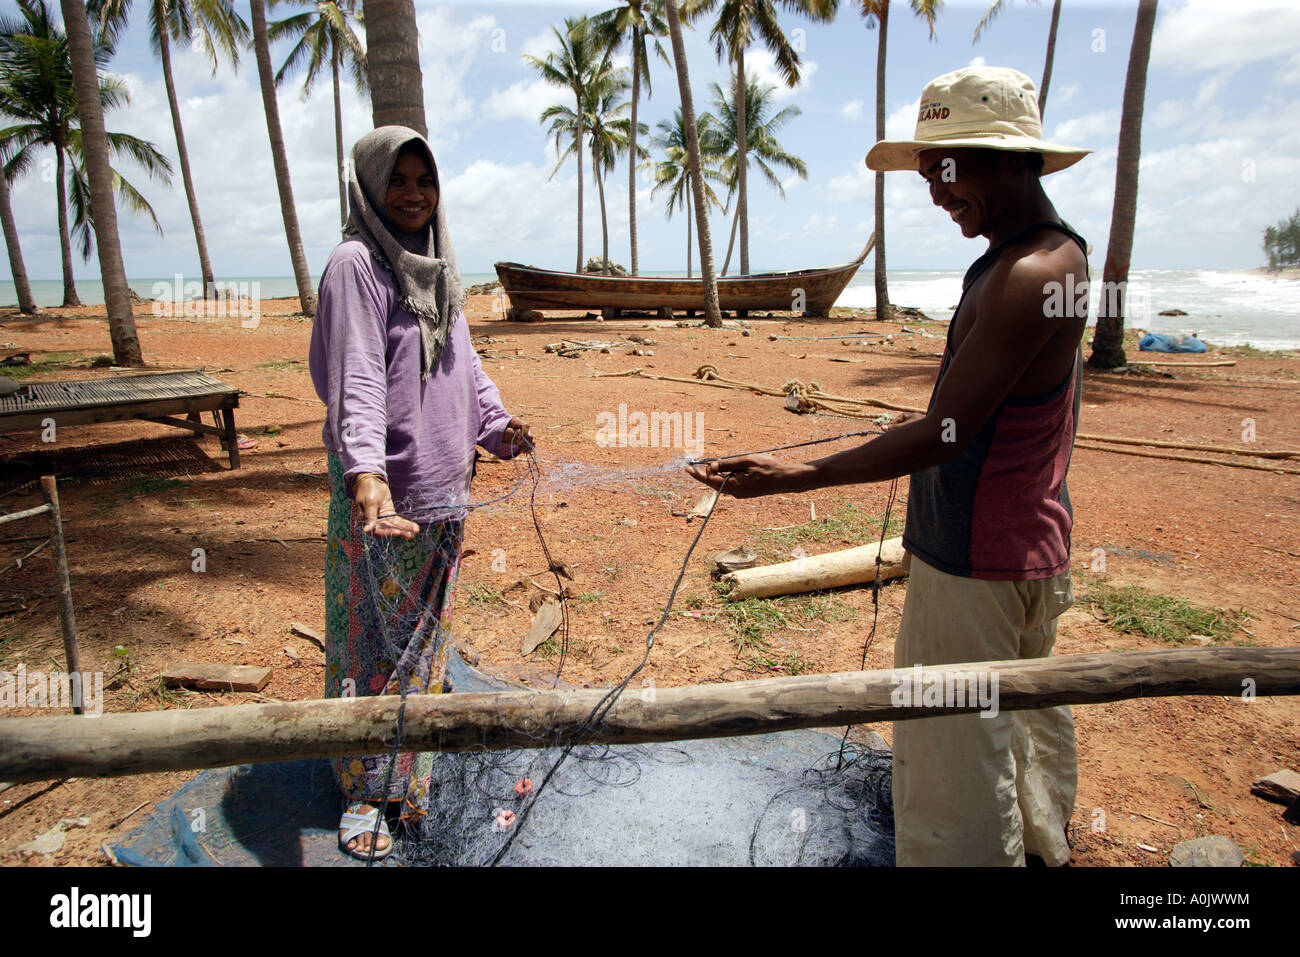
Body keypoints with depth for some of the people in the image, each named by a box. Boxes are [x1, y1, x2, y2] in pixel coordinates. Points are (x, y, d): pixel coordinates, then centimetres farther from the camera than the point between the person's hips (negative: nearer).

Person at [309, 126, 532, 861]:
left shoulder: (437, 263, 13)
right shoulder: (355, 264, -11)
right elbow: (356, 378, -23)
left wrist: (496, 423, 0)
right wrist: (364, 468, -37)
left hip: (443, 485, 8)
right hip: (382, 488, -7)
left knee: (426, 626, 19)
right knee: (374, 634, 4)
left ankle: (414, 760, 38)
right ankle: (367, 790, 21)